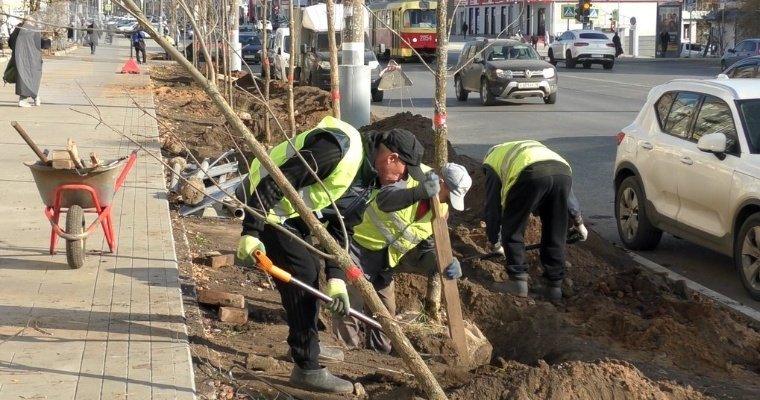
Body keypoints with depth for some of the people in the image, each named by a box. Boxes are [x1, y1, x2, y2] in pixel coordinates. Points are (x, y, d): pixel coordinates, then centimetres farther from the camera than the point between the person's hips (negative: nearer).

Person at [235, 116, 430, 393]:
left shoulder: (367, 182, 4)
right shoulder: (340, 149, -28)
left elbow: (340, 230, 6)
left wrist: (335, 278, -5)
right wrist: (251, 231, -31)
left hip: (292, 212, 10)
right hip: (266, 205, -10)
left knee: (309, 273, 19)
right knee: (302, 276, -11)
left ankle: (306, 345, 38)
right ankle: (307, 369, -4)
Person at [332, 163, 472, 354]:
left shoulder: (440, 210, 1)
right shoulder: (409, 180, -21)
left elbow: (427, 246, 5)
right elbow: (384, 199, -42)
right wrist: (421, 192, -56)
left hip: (385, 261, 8)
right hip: (361, 247, -7)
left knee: (385, 310, 13)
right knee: (350, 304, -11)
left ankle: (380, 353, 27)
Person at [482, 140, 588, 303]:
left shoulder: (492, 161, 33)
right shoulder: (534, 147, 47)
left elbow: (493, 205, 30)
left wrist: (494, 242, 40)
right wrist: (578, 221, 47)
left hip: (531, 174, -5)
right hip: (563, 173, 5)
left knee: (512, 231, 15)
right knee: (555, 236, 18)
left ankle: (518, 281, 13)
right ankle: (554, 286, 20)